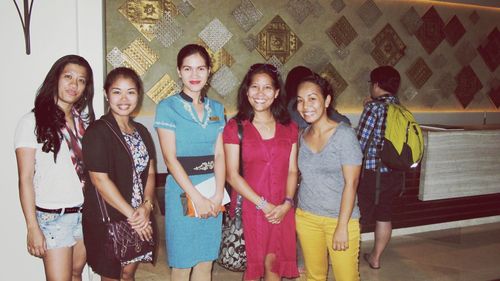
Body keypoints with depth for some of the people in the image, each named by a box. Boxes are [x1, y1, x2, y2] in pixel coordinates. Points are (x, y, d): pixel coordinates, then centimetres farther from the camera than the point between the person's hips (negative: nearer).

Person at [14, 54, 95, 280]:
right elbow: (25, 179, -10)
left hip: (86, 213, 5)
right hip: (53, 217, -4)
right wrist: (33, 227, -12)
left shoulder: (84, 120, 6)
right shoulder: (32, 122, -9)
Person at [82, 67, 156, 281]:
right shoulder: (97, 132, -14)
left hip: (140, 218, 6)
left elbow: (150, 172, 6)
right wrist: (131, 214, -16)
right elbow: (100, 180, -18)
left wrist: (146, 205, -11)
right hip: (107, 220, -6)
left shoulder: (141, 131, 7)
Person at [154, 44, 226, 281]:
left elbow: (219, 154, 3)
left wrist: (218, 194, -10)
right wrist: (197, 198, -15)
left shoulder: (216, 109, 9)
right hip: (182, 190, -4)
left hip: (212, 192, 4)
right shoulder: (168, 107, -5)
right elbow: (170, 158, -11)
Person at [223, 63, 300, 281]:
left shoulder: (289, 128, 6)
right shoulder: (235, 127, -5)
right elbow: (232, 175, -9)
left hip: (282, 210, 3)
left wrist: (287, 203, -10)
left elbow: (292, 170, 5)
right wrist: (263, 205, -13)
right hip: (250, 207, -3)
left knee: (274, 263, 12)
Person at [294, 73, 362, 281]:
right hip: (306, 217, 5)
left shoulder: (344, 134, -13)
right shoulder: (303, 136, 3)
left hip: (340, 217, -4)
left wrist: (342, 226, -15)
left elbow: (351, 183, -14)